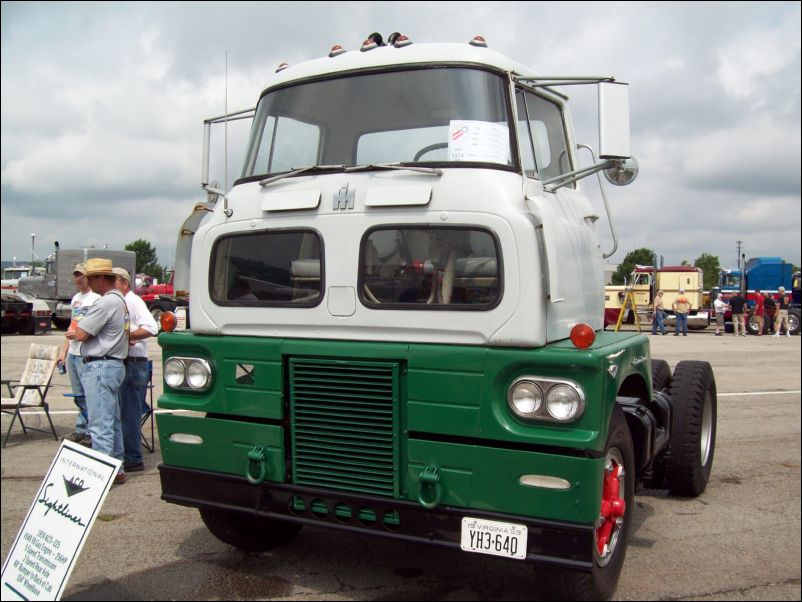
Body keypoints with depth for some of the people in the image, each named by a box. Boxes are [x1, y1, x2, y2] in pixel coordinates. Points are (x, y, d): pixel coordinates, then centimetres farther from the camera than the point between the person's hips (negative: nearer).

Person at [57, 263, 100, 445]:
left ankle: (90, 433, 3)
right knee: (80, 396, 14)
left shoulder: (96, 298, -9)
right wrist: (64, 350, 20)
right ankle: (81, 430, 22)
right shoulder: (75, 298, 18)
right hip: (73, 353, 9)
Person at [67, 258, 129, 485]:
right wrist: (79, 333, 4)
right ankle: (116, 467, 23)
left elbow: (81, 334, -16)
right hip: (114, 364, 11)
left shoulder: (106, 302, -17)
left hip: (100, 366, -11)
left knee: (100, 423, -7)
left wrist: (75, 332, 5)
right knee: (112, 421, 15)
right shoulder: (120, 300, 16)